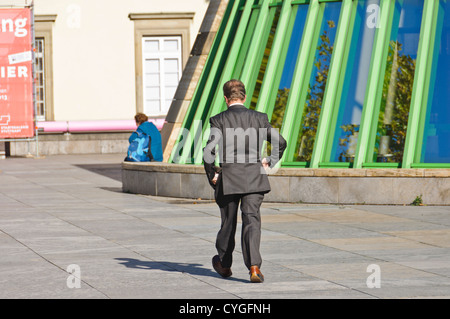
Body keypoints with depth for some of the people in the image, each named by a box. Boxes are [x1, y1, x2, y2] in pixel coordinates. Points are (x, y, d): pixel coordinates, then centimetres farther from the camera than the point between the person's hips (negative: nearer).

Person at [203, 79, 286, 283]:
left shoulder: (218, 120, -4)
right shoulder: (259, 118, 4)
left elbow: (209, 151, -13)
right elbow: (281, 142, 7)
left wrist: (211, 176, -1)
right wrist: (269, 162, 19)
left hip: (228, 178, -1)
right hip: (254, 178, 1)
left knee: (228, 222, 14)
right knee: (251, 221, -3)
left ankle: (224, 264, 33)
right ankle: (254, 267, -20)